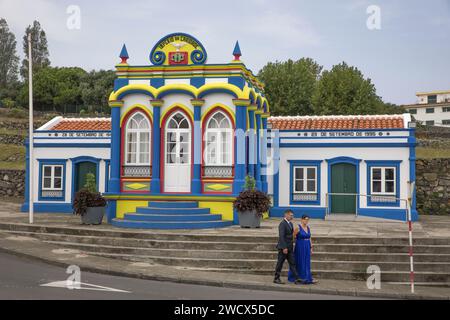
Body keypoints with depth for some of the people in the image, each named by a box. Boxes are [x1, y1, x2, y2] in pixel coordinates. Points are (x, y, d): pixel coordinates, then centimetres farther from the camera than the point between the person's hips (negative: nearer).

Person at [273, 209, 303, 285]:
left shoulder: (290, 224, 13)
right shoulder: (282, 224, -15)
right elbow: (281, 236, -21)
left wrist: (291, 246, 16)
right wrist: (284, 248, -24)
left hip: (290, 248, 8)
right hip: (284, 248, -8)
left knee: (292, 263, 4)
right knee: (280, 263, 2)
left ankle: (296, 279, 3)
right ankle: (276, 278, 12)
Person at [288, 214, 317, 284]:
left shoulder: (308, 227, 8)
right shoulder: (298, 227, -12)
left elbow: (309, 238, 12)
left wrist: (311, 248, 10)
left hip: (307, 247, 6)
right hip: (300, 247, -6)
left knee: (307, 263, 5)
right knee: (299, 263, 3)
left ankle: (308, 279, 6)